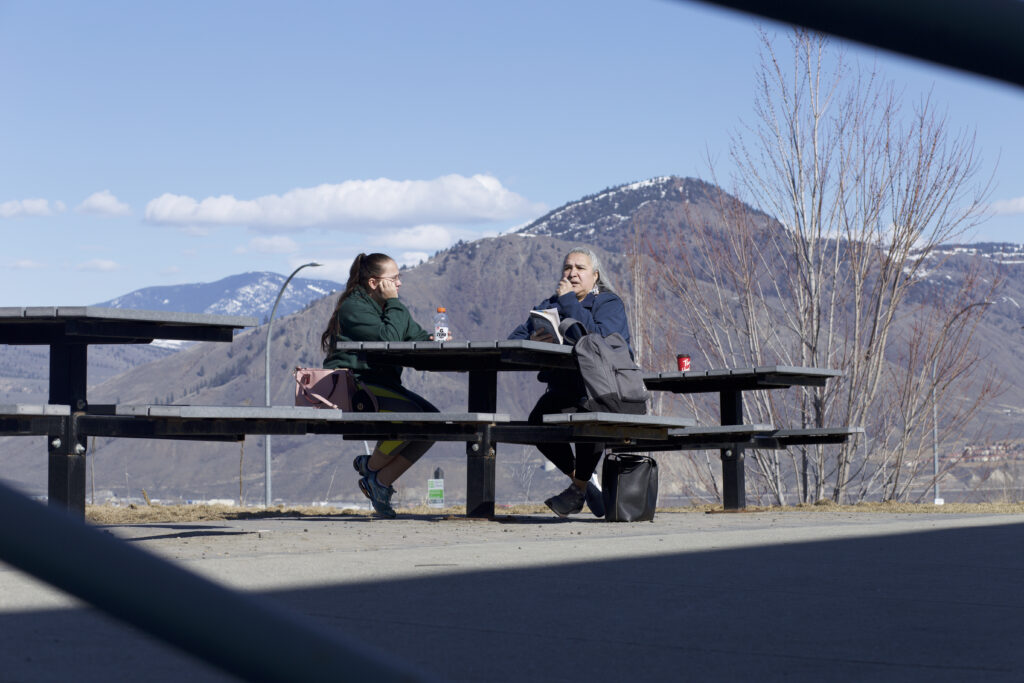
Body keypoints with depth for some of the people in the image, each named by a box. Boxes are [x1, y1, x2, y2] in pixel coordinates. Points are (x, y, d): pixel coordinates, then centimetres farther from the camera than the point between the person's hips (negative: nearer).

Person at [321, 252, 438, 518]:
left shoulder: (391, 307, 17)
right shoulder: (353, 308, -11)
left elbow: (416, 337, 13)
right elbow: (388, 339, -23)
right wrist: (393, 304, -14)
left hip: (383, 387, 9)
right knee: (412, 413, -30)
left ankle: (382, 480, -6)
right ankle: (372, 466, -6)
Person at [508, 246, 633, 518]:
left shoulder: (609, 303, 2)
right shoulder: (549, 305, 17)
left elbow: (601, 338, -20)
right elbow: (514, 339, 8)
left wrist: (569, 302, -15)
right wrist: (531, 342, -16)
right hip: (562, 391, 4)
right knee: (539, 419, -26)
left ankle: (579, 488, -12)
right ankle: (579, 477, -3)